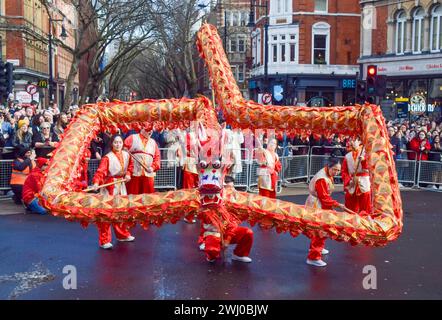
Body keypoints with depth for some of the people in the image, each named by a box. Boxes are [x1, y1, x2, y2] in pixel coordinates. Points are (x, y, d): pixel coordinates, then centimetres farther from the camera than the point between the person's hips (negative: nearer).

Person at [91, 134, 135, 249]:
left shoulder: (126, 155, 3)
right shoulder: (107, 157, -15)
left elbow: (130, 165, 20)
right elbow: (101, 170, -25)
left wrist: (128, 174, 2)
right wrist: (96, 182, -40)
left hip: (121, 185, 6)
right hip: (109, 186, -6)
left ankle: (122, 234, 34)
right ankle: (104, 241, -1)